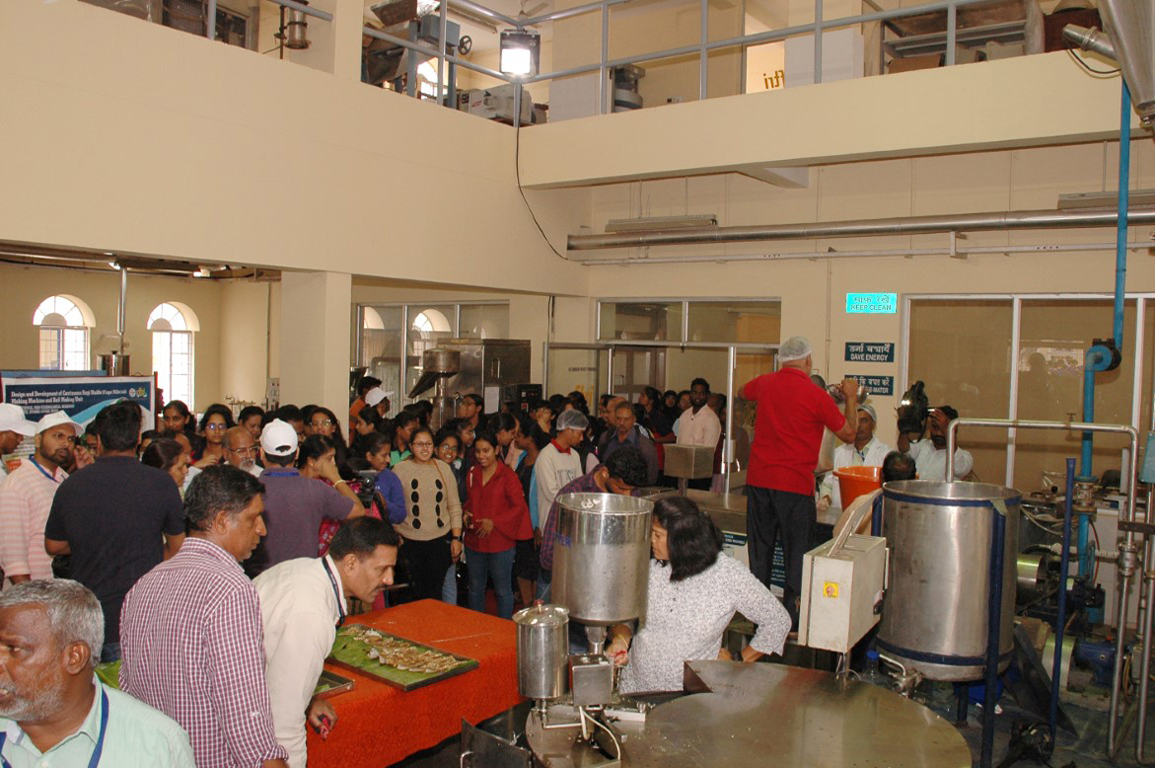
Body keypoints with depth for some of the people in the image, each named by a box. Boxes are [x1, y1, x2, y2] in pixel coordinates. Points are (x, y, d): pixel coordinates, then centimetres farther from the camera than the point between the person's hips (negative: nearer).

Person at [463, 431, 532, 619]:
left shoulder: (508, 475, -10)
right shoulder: (472, 474, 7)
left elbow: (519, 506, -12)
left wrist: (494, 522, -19)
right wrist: (465, 513, -1)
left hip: (500, 542, -5)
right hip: (474, 541, 6)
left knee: (503, 589, 6)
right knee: (475, 588, 18)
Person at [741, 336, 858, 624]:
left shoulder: (764, 384, 4)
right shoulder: (817, 396, -10)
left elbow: (743, 392, 29)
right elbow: (849, 434, 0)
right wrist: (851, 397, 13)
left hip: (758, 480, 5)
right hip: (795, 484, -4)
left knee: (760, 547, 14)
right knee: (797, 551, 6)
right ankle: (793, 615, 8)